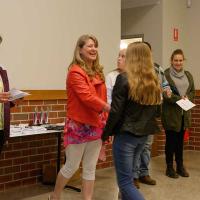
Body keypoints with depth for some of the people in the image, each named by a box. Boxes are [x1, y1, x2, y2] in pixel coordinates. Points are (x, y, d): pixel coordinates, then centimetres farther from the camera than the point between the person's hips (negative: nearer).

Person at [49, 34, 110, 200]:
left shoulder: (98, 72, 11)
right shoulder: (75, 72, -13)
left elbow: (101, 98, 11)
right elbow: (87, 97, -24)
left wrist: (106, 122, 9)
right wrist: (111, 108, -28)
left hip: (96, 126, 7)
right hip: (78, 126, -7)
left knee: (90, 168, 10)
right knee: (72, 167, 6)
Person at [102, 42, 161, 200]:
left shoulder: (124, 79, -14)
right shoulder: (154, 81, 6)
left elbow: (115, 112, -15)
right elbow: (156, 111, 13)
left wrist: (105, 134, -4)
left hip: (126, 134, -7)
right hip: (144, 134, 7)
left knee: (125, 182, 0)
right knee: (128, 175, 22)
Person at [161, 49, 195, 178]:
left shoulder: (188, 75, 12)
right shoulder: (166, 74, -9)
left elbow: (193, 91, 12)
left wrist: (187, 98, -8)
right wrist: (179, 98, -21)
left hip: (184, 113, 6)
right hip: (170, 113, -5)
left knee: (180, 140, 14)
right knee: (170, 140, 3)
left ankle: (180, 166, 25)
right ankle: (170, 167, 15)